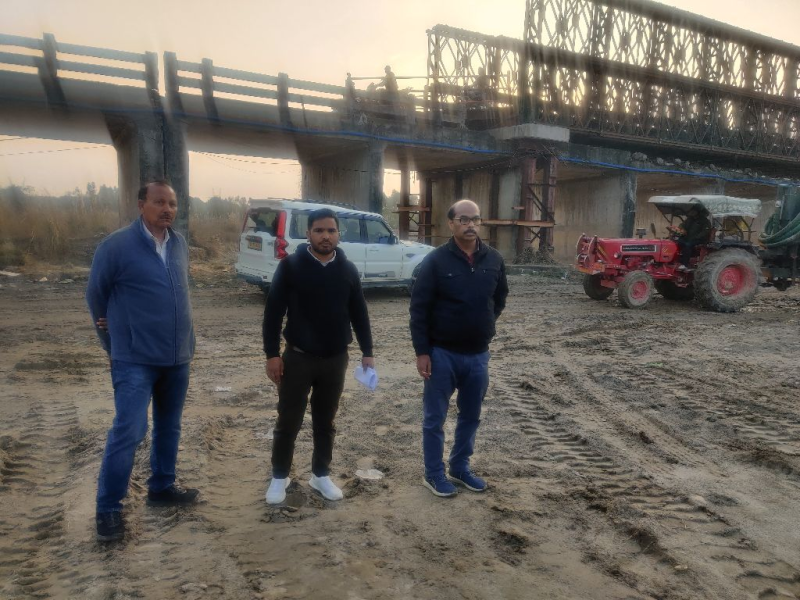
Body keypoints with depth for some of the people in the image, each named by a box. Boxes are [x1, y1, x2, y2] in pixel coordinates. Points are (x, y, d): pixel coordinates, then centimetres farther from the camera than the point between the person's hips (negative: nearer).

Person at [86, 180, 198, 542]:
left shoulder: (180, 244, 4)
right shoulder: (117, 245, -12)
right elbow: (95, 296, -2)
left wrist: (182, 340, 11)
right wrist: (115, 344, 6)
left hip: (178, 356, 6)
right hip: (135, 359, -6)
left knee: (169, 427, 15)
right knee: (128, 431, -7)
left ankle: (161, 488, 32)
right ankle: (108, 508, 9)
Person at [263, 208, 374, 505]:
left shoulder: (348, 269, 3)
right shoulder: (290, 266, -7)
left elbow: (359, 313, 8)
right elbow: (273, 311, -7)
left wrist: (367, 352, 6)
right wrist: (272, 353, -10)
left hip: (336, 359, 3)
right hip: (298, 357, -3)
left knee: (325, 422, 14)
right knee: (288, 422, 7)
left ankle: (321, 475, 30)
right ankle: (279, 477, 25)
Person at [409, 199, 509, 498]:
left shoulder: (494, 259, 1)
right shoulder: (436, 260, -11)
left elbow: (500, 298, 17)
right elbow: (418, 309, -10)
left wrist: (485, 326, 9)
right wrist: (422, 352, -13)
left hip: (478, 354, 4)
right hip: (442, 353, -4)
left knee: (471, 417, 17)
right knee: (435, 418, 8)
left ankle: (460, 468, 35)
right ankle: (434, 474, 25)